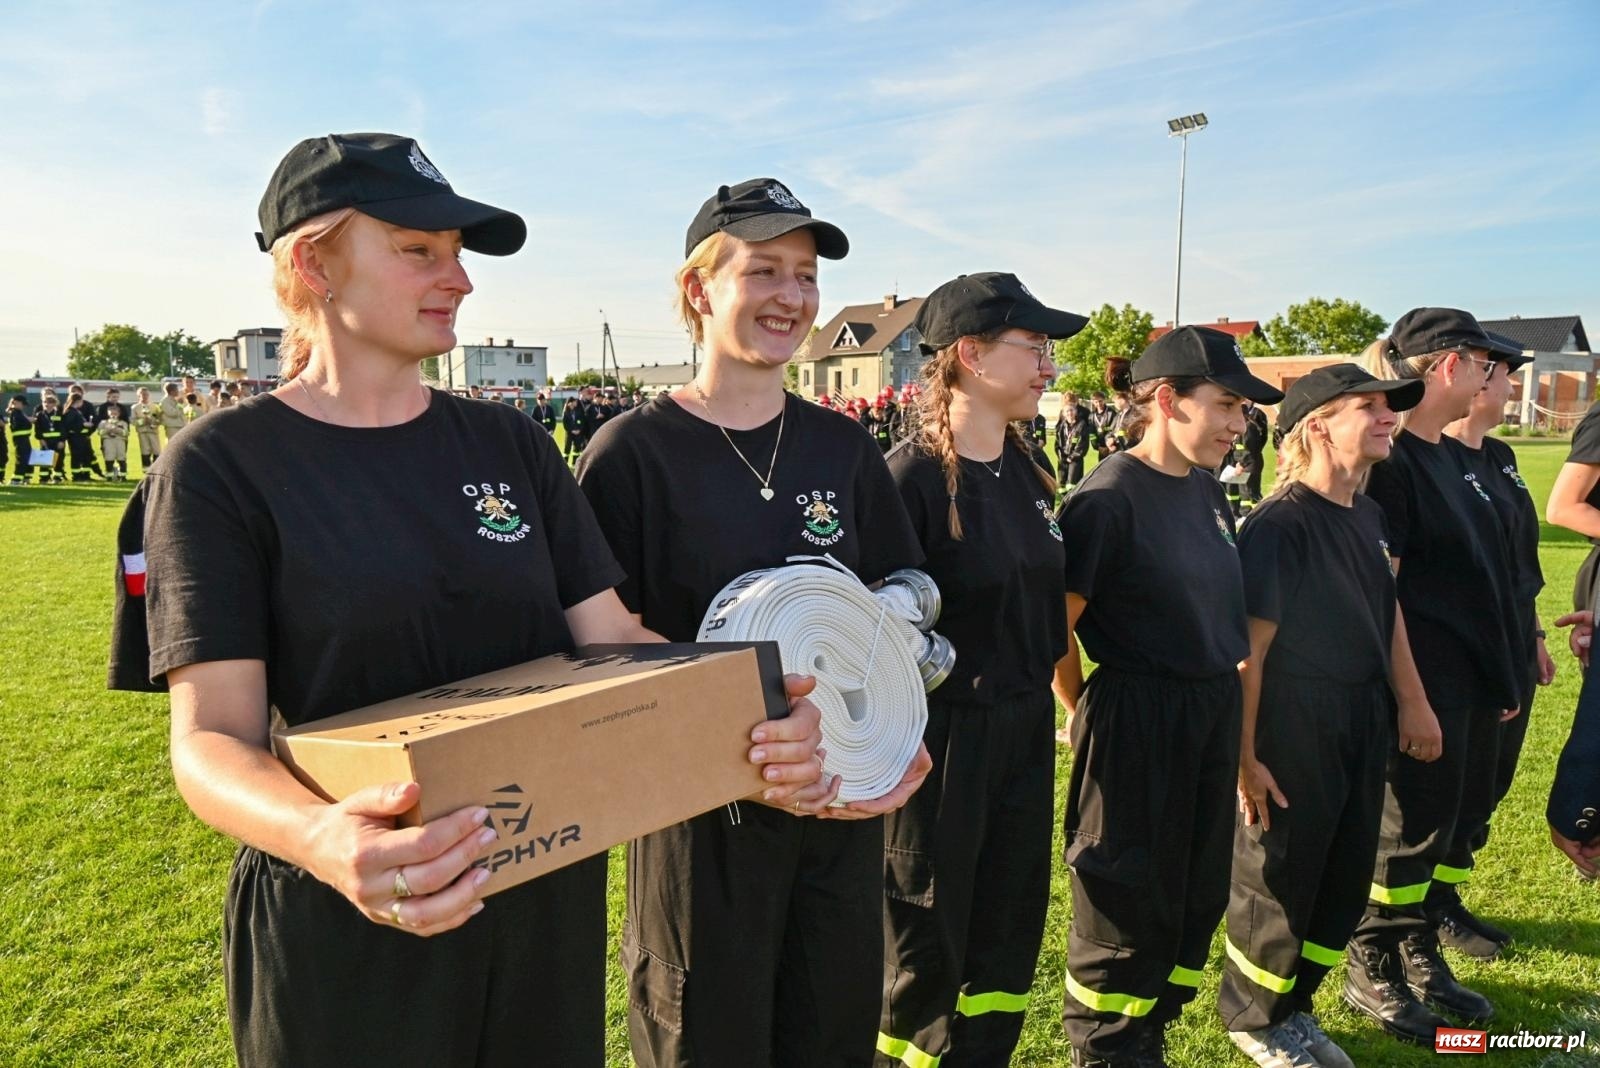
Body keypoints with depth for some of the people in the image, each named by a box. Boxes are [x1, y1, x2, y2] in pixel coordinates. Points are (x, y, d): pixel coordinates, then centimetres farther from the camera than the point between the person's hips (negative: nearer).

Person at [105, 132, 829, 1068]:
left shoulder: (508, 444, 3)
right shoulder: (221, 466, -9)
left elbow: (612, 635, -1)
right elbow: (212, 733, -15)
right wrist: (322, 837, -36)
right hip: (347, 927, -4)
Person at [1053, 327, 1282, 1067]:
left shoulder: (1206, 490, 7)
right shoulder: (1109, 496, -18)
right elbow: (1056, 625, -14)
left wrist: (1230, 705, 15)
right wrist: (1084, 716, -1)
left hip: (1214, 713, 8)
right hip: (1136, 720, -8)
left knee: (1199, 891, 19)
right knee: (1128, 897, 8)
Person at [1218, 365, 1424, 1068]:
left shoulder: (1368, 515, 6)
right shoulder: (1280, 523, -19)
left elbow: (1389, 614, 17)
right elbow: (1249, 648, -19)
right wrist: (1245, 753, -18)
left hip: (1363, 726, 8)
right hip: (1292, 731, -8)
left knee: (1346, 878, 18)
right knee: (1278, 881, 8)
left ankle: (1292, 1005, 38)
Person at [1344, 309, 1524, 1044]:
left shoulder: (1453, 456, 11)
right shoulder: (1391, 464, -16)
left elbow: (1480, 570, 16)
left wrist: (1503, 675, 16)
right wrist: (1411, 697, -20)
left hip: (1475, 674, 9)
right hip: (1428, 676, -9)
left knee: (1452, 820, 17)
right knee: (1410, 830, 3)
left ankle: (1420, 957, 33)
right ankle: (1372, 974, 21)